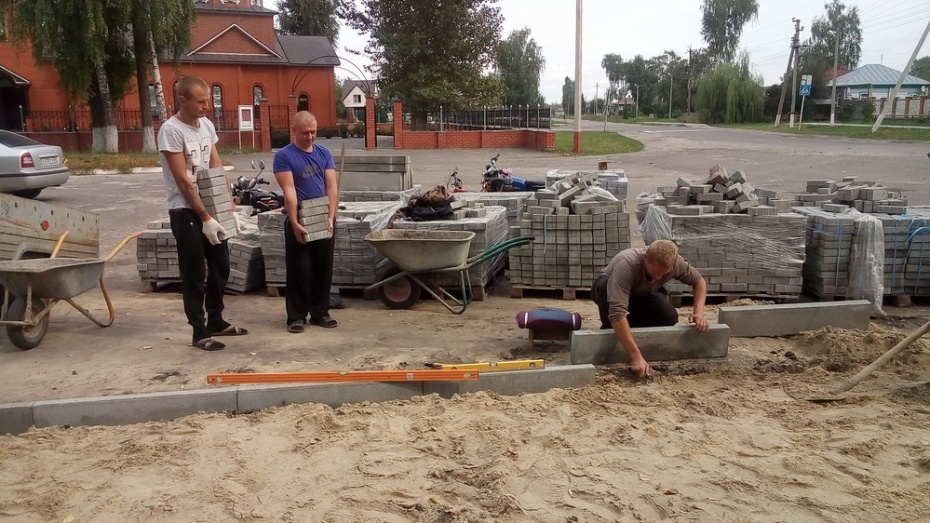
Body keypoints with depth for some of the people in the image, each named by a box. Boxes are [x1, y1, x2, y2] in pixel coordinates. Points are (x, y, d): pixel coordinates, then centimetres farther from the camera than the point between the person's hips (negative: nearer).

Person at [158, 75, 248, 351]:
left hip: (211, 207, 8)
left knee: (220, 267, 15)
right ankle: (200, 332, 10)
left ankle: (216, 321, 30)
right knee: (194, 275, 0)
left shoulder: (207, 125, 6)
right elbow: (184, 181, -18)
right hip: (185, 211, -8)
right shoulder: (171, 130, -16)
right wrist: (205, 218, -17)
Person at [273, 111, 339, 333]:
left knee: (324, 270, 10)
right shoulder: (284, 156, -6)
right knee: (299, 271, 1)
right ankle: (296, 316, 11)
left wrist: (331, 218, -11)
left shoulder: (324, 153, 6)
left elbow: (332, 187, 0)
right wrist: (295, 224, -20)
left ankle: (320, 313, 22)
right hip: (299, 221, -4)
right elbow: (289, 191, -14)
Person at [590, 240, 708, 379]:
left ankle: (631, 326, 6)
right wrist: (636, 356, -54)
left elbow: (698, 280, -8)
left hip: (640, 294, 4)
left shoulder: (675, 262, -28)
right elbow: (617, 312, -51)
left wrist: (699, 312, -26)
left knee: (670, 317, -22)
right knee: (604, 287, -38)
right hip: (607, 289, -4)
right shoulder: (626, 264, -43)